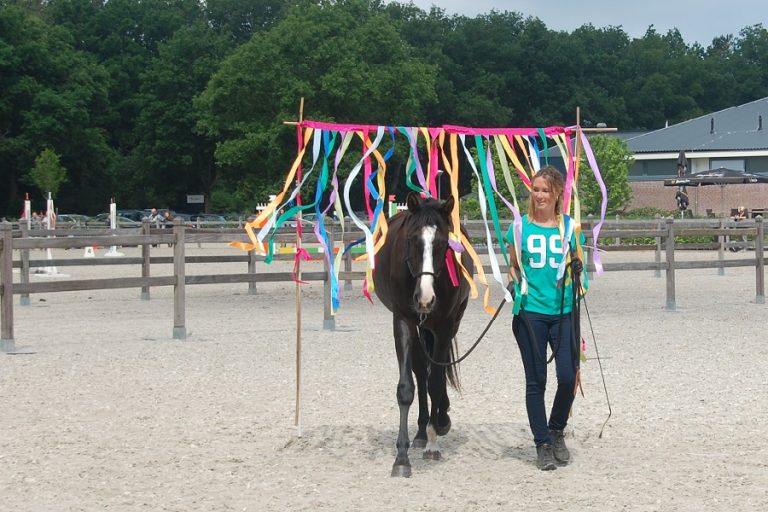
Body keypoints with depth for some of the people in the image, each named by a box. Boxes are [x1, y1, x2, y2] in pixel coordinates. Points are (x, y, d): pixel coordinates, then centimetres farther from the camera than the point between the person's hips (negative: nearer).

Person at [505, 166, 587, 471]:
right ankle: (542, 444, 15)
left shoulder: (569, 226, 5)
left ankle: (556, 431, 20)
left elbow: (575, 264, 15)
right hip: (530, 311, -1)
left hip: (563, 311, 1)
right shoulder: (521, 226, 3)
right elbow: (513, 266, 12)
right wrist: (513, 281, -8)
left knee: (568, 377, -6)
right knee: (536, 380, 4)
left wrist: (577, 271, -7)